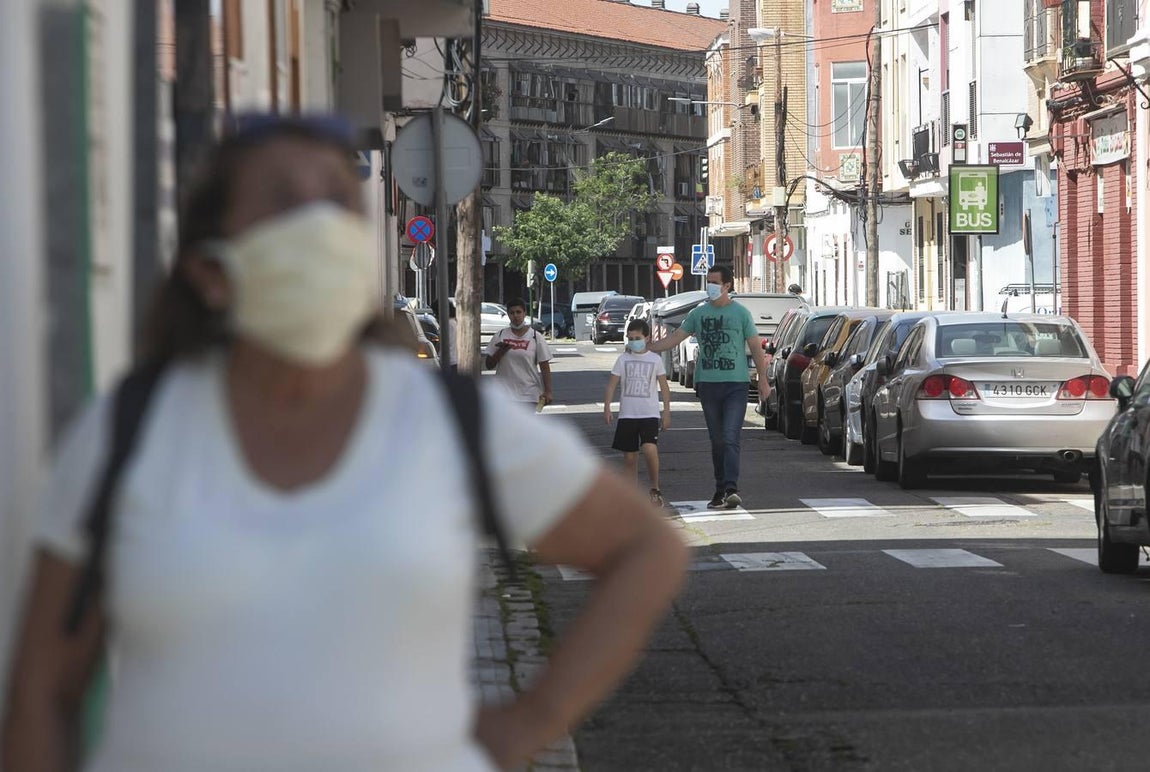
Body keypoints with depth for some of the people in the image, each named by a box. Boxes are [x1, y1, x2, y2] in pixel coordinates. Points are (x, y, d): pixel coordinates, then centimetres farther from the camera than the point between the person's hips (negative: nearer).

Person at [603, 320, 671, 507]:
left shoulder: (655, 359, 4)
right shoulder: (623, 359, 7)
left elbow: (664, 386, 9)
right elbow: (612, 383, 5)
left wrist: (666, 411, 5)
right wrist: (607, 407, -6)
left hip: (650, 413, -2)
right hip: (627, 413, 2)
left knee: (649, 449, -22)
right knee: (629, 456, 3)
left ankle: (655, 490, -8)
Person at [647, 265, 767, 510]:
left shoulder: (740, 313, 1)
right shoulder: (698, 313, 10)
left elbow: (755, 347, 4)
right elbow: (675, 338, 13)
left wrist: (763, 380, 2)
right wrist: (646, 348, 4)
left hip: (736, 384, -4)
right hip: (708, 384, 4)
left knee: (731, 438, -15)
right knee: (716, 441, 7)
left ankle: (731, 488, -23)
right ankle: (721, 490, 12)